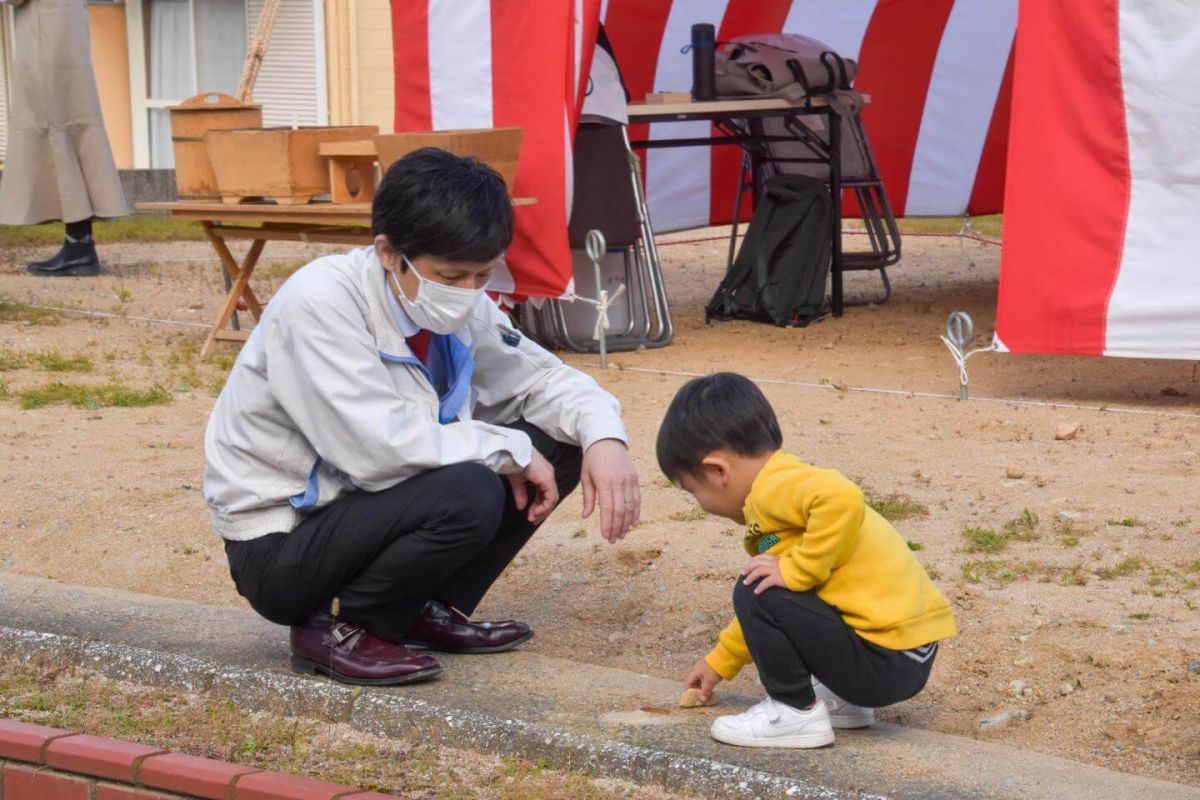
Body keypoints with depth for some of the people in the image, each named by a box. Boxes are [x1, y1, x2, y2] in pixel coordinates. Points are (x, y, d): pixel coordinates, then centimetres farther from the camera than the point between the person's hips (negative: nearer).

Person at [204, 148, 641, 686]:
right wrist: (509, 449, -22)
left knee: (557, 445, -2)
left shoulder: (457, 302, -3)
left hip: (370, 504, 8)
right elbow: (378, 446, -33)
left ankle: (428, 609, 6)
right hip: (279, 548, -8)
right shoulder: (318, 303, -25)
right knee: (468, 494, -32)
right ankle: (337, 629, -9)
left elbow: (541, 376, 8)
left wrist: (604, 438, -14)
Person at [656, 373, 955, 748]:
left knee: (755, 592, -13)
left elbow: (843, 499, -37)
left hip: (885, 661, -11)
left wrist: (796, 570, -25)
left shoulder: (776, 485, -14)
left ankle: (797, 711, 1)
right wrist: (719, 662, 39)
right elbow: (771, 612, 32)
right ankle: (842, 700, 19)